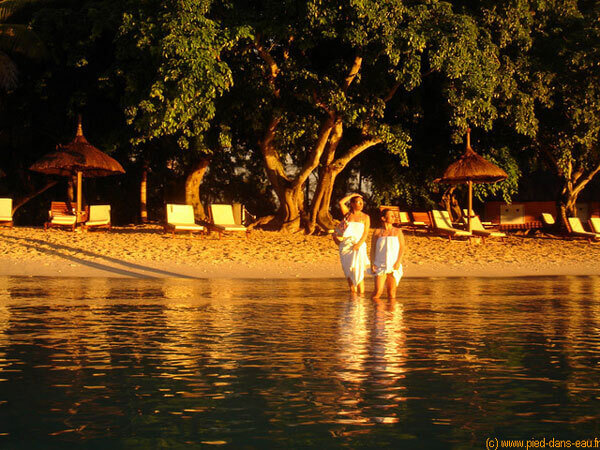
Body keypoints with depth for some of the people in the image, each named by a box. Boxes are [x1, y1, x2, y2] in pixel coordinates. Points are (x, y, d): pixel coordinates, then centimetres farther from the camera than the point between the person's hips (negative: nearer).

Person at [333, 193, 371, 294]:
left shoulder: (365, 217, 6)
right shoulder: (347, 214, 7)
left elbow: (366, 233, -1)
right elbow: (341, 202, -9)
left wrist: (359, 244, -15)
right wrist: (352, 195, 1)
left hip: (358, 246, -2)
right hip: (346, 246, 2)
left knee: (358, 270, -12)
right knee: (349, 272, 4)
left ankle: (361, 294, -12)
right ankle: (353, 293, 13)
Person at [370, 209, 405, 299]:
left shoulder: (397, 231, 8)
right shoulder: (377, 232, 7)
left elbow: (402, 247, 3)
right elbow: (373, 249, 8)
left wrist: (398, 262, -10)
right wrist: (372, 264, -3)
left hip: (393, 265, 1)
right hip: (380, 265, -1)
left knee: (391, 293, -1)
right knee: (378, 291, -12)